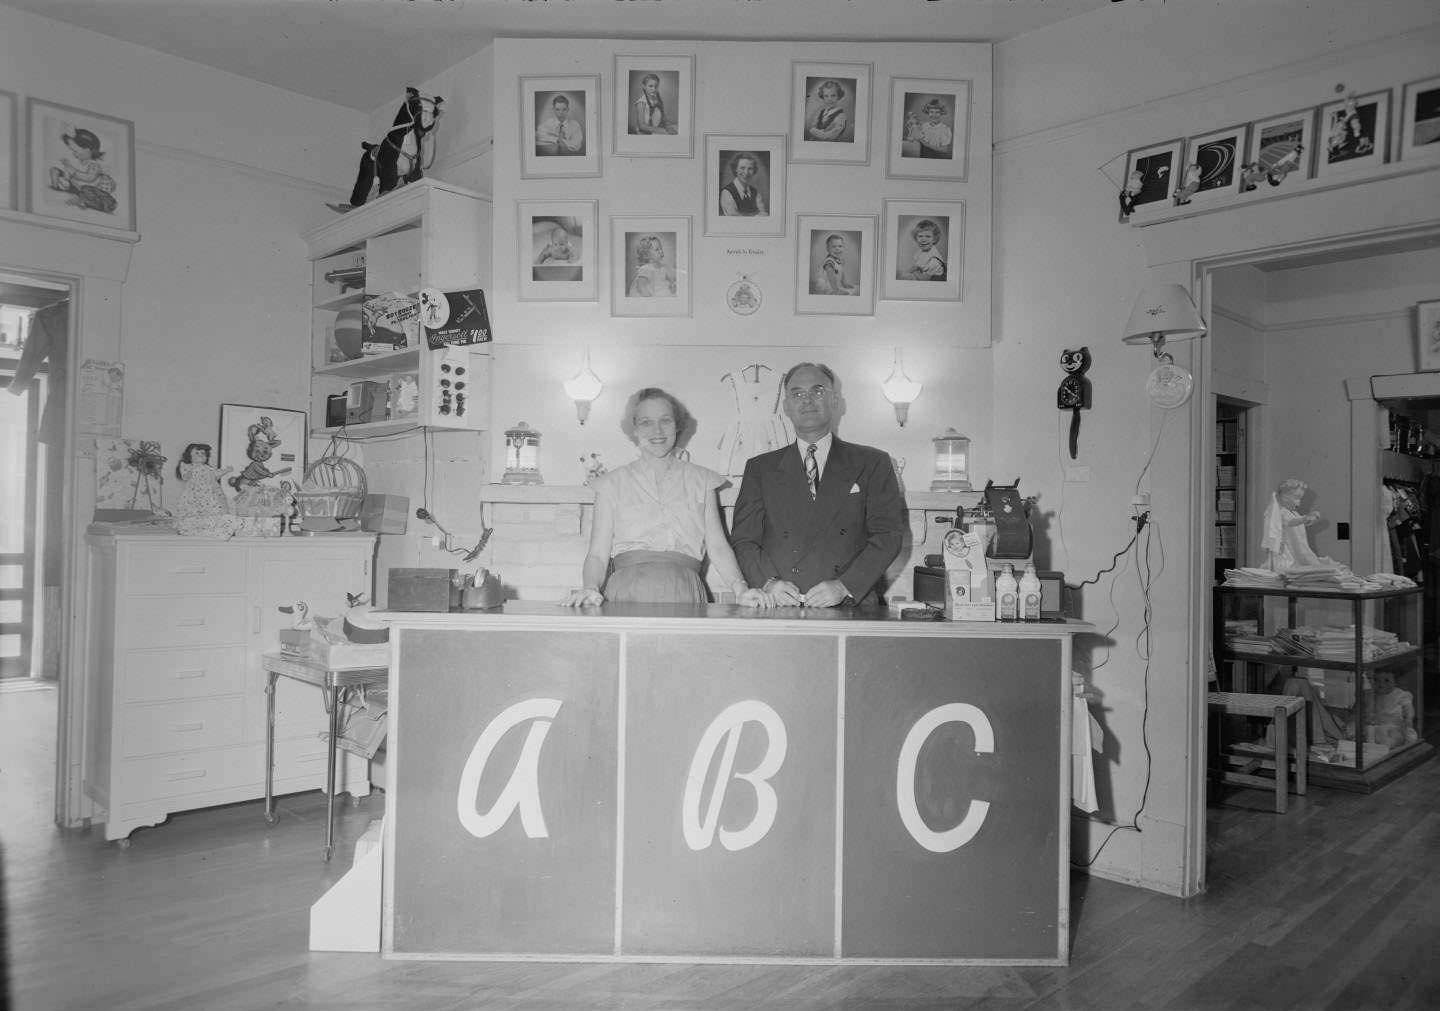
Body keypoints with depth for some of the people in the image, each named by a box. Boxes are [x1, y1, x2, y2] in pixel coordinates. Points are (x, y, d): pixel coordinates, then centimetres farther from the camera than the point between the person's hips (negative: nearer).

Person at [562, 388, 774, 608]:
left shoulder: (702, 480, 20)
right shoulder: (612, 483, 17)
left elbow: (718, 547, 11)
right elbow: (598, 554, 9)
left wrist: (740, 589, -8)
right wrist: (589, 589, -13)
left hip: (683, 596, 1)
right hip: (627, 596, -1)